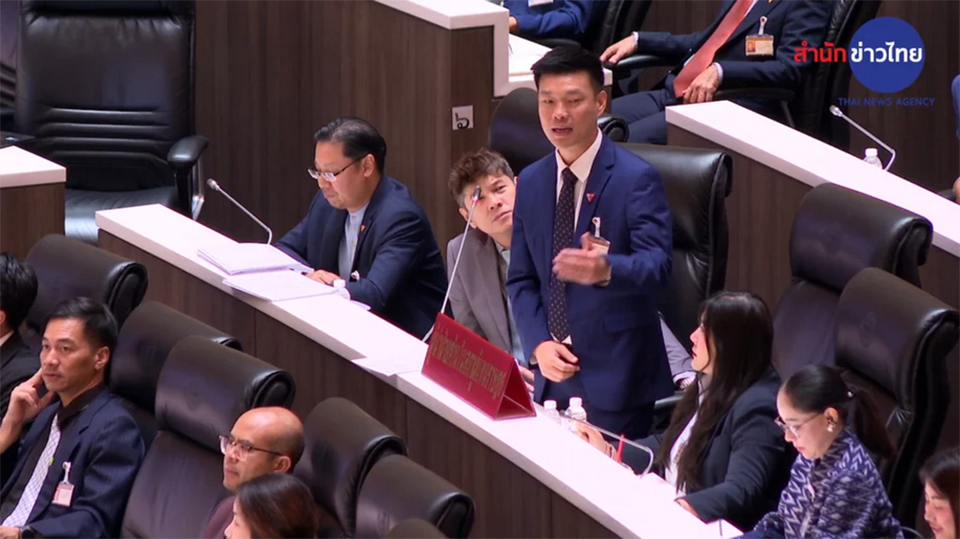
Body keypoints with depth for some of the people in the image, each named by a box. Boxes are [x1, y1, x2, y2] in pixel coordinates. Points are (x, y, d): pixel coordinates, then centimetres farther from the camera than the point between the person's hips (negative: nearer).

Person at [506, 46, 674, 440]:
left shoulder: (636, 178, -9)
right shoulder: (530, 184, 9)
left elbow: (657, 264, -21)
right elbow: (521, 280, 11)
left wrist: (606, 270, -42)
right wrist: (538, 344, -6)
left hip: (615, 377, -5)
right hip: (553, 376, 5)